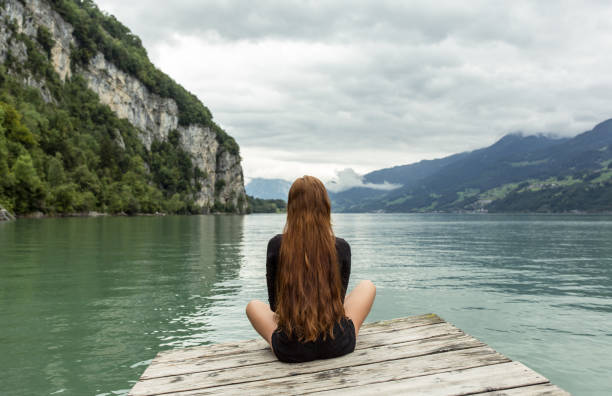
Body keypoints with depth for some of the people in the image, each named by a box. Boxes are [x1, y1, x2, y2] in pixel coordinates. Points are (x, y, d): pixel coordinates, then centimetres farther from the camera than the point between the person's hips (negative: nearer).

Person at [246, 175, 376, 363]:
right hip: (338, 346, 0)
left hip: (290, 351, 1)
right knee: (368, 286, 26)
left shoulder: (276, 245, -8)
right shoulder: (341, 247, -6)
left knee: (253, 305, 31)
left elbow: (274, 302, 2)